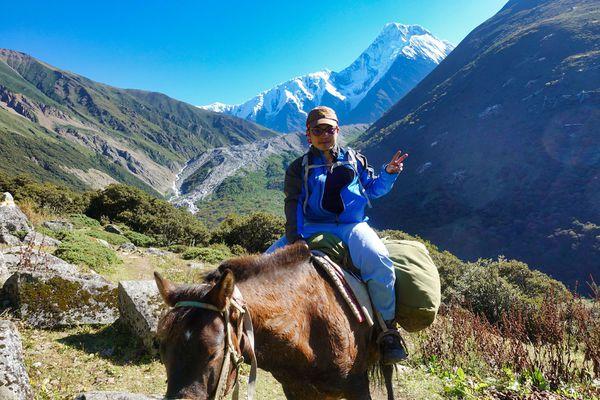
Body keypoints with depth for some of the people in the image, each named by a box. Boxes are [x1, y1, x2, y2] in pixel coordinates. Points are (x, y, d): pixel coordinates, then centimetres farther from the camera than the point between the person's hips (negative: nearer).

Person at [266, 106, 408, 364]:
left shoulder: (354, 159, 18)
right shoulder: (299, 167, 13)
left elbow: (373, 189, 18)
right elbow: (293, 203, 2)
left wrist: (389, 173, -3)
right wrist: (294, 238, -13)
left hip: (352, 225, -1)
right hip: (311, 228, 1)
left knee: (378, 262, -33)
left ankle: (388, 327, -15)